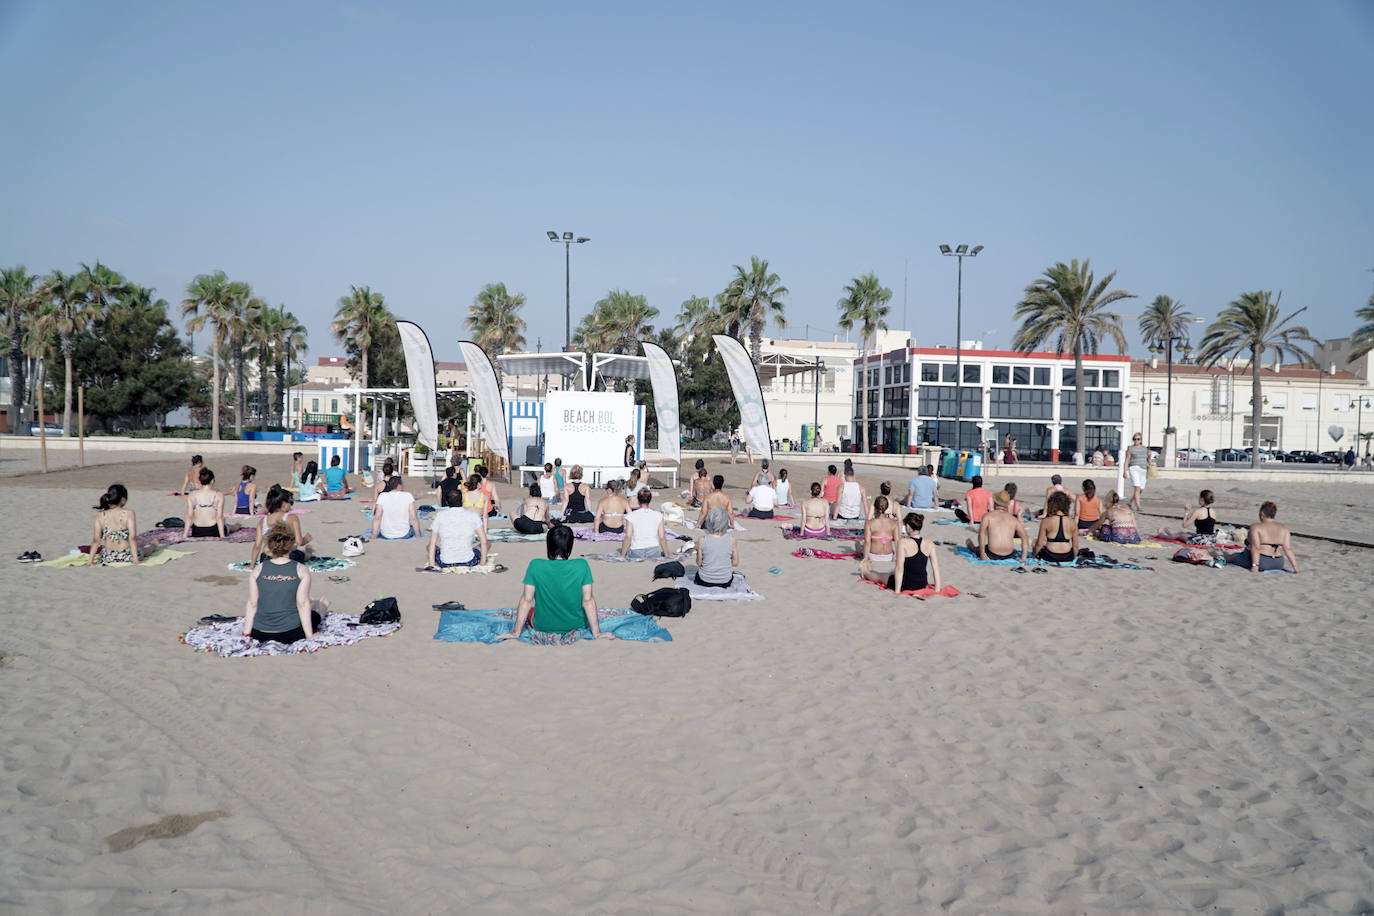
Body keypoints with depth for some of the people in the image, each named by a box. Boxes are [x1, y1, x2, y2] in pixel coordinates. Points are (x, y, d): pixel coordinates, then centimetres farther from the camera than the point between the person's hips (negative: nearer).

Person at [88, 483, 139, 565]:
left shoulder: (100, 516, -4)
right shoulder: (129, 513, -14)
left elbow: (96, 540, -6)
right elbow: (132, 538, -19)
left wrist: (91, 559, -1)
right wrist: (135, 558, -18)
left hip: (108, 559, 3)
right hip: (127, 558, -3)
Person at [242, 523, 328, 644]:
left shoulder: (259, 569, -3)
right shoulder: (301, 570, -8)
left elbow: (252, 604, -2)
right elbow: (302, 604, -10)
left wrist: (246, 634, 5)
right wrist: (309, 636, -5)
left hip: (259, 635, 2)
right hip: (290, 634, -2)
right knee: (314, 614, 28)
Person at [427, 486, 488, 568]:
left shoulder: (440, 515, -3)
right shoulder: (473, 516, -5)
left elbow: (432, 543, -1)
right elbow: (484, 542, -5)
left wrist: (432, 563, 6)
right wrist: (482, 563, 4)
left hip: (445, 563, -1)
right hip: (468, 563, 1)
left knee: (429, 546, 30)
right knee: (487, 544, 24)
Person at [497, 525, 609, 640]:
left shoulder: (536, 565, -19)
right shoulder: (582, 566, -19)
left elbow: (527, 600, -14)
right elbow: (588, 600, -15)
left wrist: (515, 633, -4)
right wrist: (596, 633, -6)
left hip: (543, 626, 0)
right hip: (576, 625, 0)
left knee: (523, 591, 26)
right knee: (591, 596, 30)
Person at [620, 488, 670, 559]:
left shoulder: (631, 516, -8)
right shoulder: (658, 515, -3)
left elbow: (628, 538, -12)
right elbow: (662, 538, -4)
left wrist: (622, 556, -4)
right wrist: (666, 555, 7)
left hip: (636, 554, -2)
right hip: (654, 552, 2)